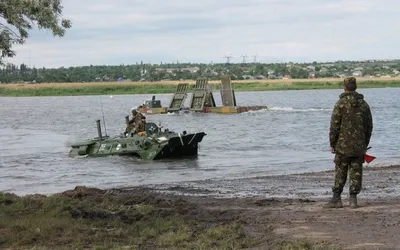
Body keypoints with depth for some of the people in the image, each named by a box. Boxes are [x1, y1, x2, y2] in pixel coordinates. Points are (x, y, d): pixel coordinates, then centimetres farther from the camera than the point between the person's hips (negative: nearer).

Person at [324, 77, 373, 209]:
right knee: (356, 172, 6)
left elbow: (334, 125, -9)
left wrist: (332, 143, -1)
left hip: (343, 145, -3)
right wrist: (365, 144, 18)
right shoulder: (364, 104, 6)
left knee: (340, 172, 4)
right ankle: (353, 199, 5)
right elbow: (369, 126, 10)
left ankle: (336, 199, 5)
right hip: (359, 146, 3)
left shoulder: (340, 103, -8)